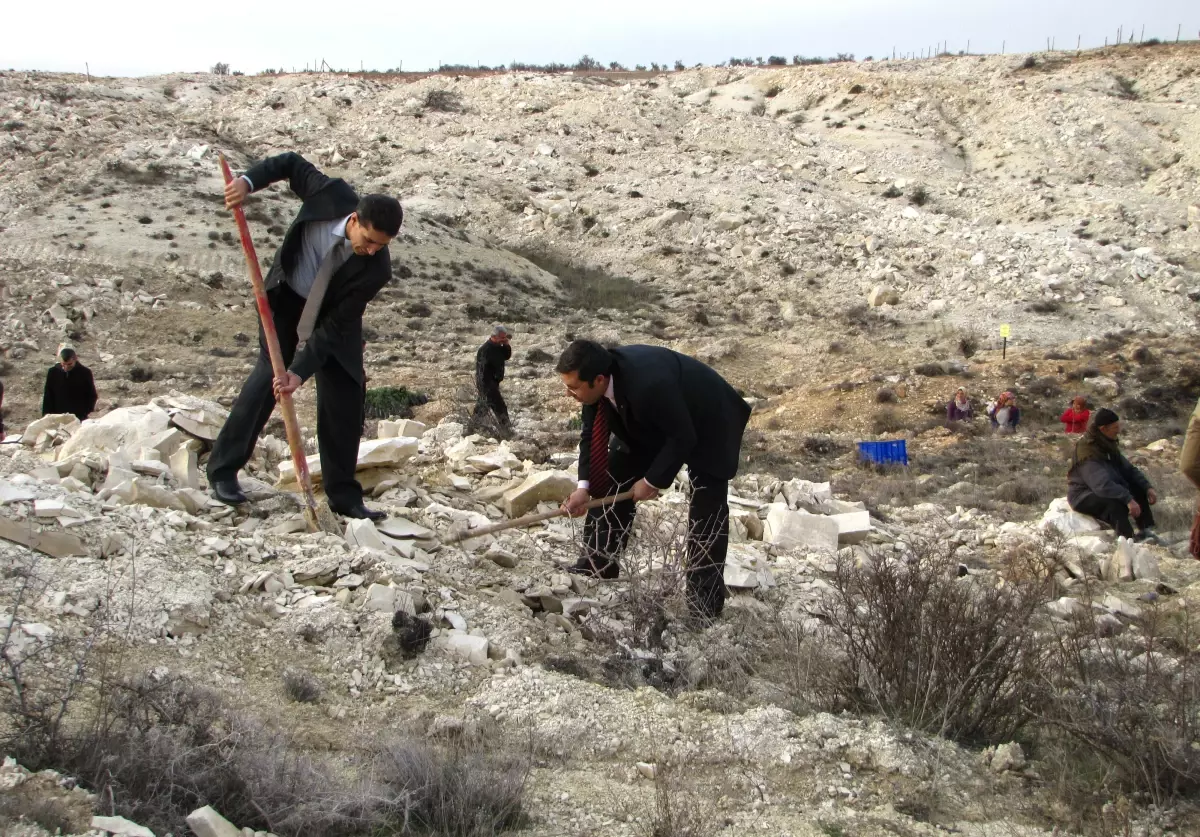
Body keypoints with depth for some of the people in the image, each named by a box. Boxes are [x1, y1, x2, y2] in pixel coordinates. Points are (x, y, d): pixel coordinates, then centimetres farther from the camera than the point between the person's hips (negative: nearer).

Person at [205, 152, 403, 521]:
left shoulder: (376, 269, -32)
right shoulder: (331, 195, -31)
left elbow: (334, 326, -29)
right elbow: (292, 164, -10)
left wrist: (301, 371, -36)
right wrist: (249, 180, -23)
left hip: (334, 315, 0)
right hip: (286, 297, 0)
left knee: (344, 396, -6)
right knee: (269, 371, -13)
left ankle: (343, 495, 4)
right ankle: (223, 469, -5)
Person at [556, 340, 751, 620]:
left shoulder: (648, 385, -44)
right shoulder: (596, 380, -22)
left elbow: (684, 438, -33)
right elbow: (591, 434, -9)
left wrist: (652, 481, -23)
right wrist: (584, 486, -17)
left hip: (705, 427, -7)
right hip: (653, 424, 8)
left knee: (706, 511, -11)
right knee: (613, 480, 5)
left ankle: (704, 605, -6)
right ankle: (597, 565, 14)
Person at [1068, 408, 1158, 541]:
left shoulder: (1107, 444, 2)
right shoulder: (1088, 452, -28)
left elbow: (1128, 469, 7)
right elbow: (1102, 485, -39)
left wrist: (1147, 487, -7)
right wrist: (1128, 499, -43)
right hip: (1083, 496, -10)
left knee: (1138, 488, -2)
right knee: (1116, 502, -34)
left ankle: (1146, 530, -5)